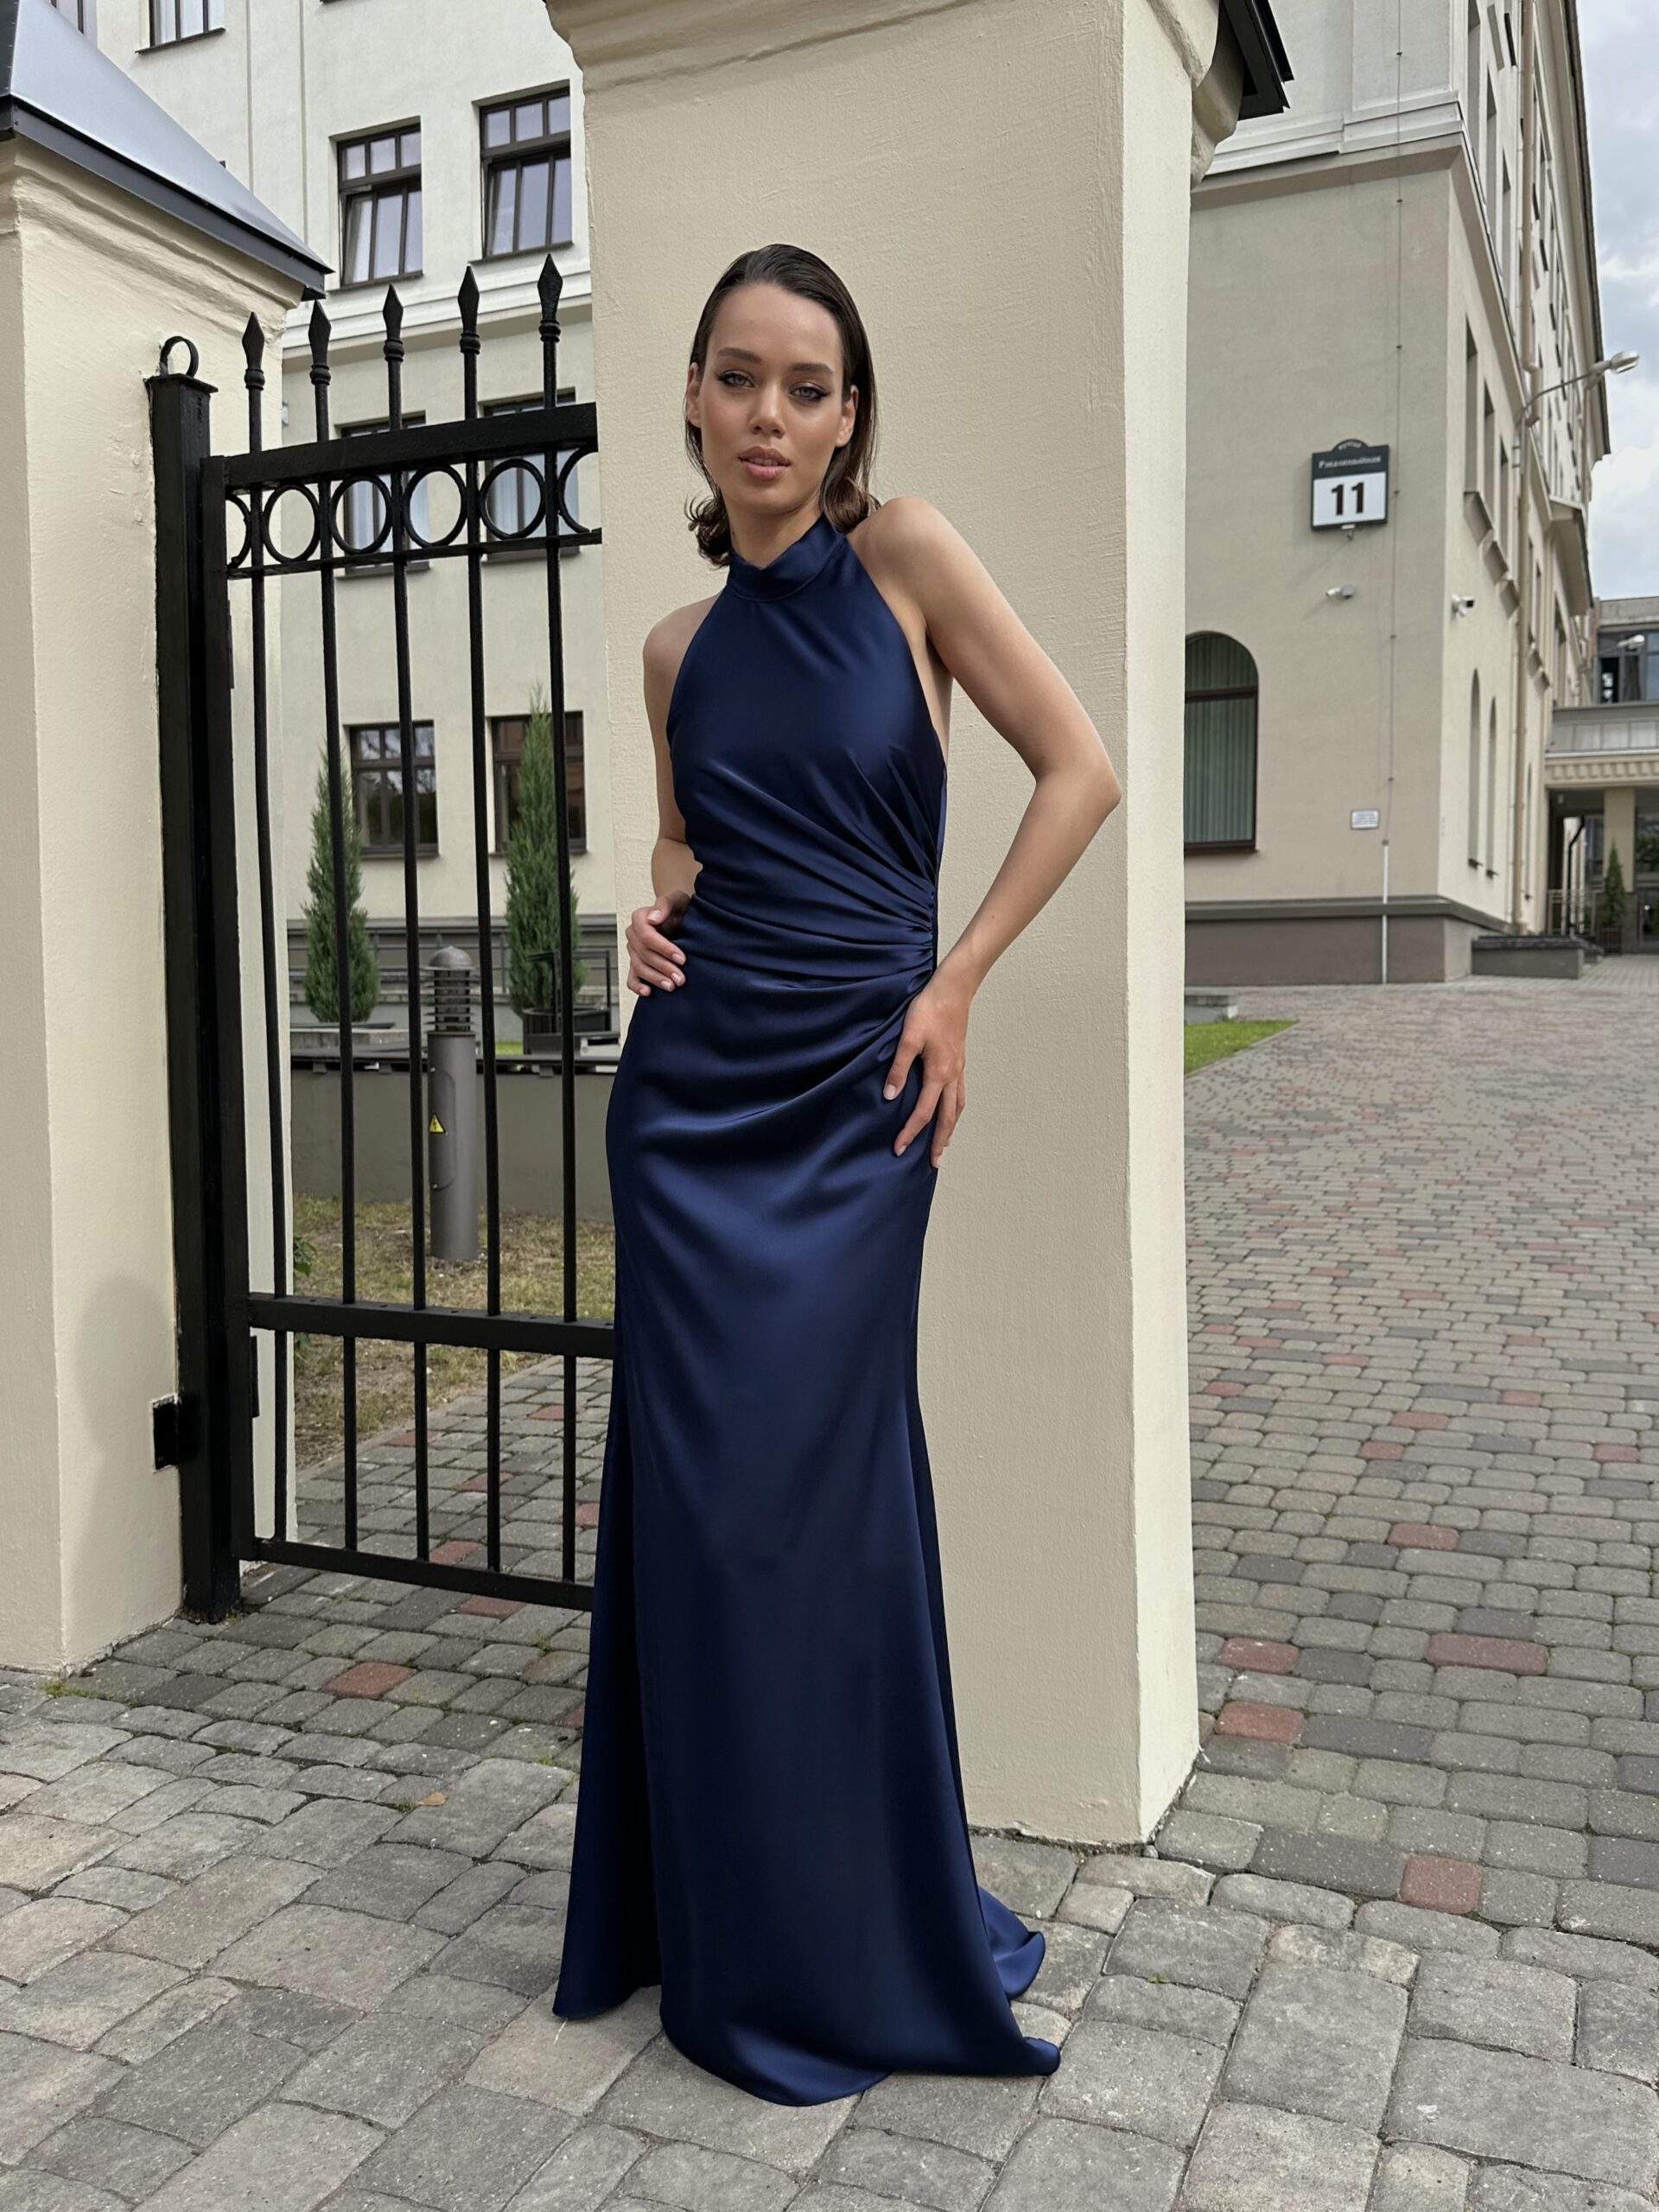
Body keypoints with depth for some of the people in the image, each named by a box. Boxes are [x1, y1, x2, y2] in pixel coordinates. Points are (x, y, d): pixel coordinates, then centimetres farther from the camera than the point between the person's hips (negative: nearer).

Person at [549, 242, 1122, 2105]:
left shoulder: (905, 556, -1)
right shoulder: (680, 644, 10)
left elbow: (1079, 771, -4)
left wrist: (954, 986, -7)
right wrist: (650, 923, 1)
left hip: (857, 1089, -3)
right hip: (695, 1088, 4)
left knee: (826, 1487, 2)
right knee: (702, 1486, 5)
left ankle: (863, 1919, 27)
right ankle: (737, 1924, 26)